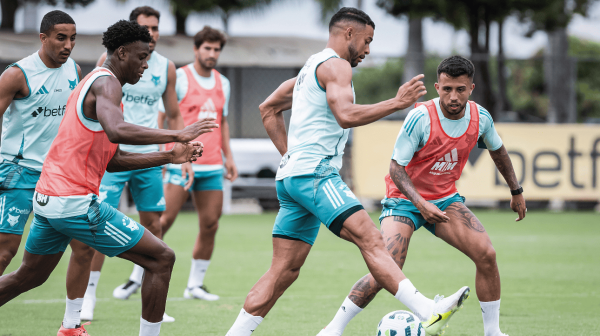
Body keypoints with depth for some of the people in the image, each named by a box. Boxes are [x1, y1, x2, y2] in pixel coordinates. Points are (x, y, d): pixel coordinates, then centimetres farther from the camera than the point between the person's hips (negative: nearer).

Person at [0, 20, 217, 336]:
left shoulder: (91, 82, 21)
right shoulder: (107, 83, -10)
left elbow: (111, 160, 23)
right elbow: (116, 130, -33)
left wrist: (169, 157, 17)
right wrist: (178, 135, -29)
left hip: (46, 199, 10)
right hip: (75, 202, -10)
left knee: (28, 277, 27)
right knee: (161, 259, -3)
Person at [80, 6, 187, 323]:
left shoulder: (166, 67, 6)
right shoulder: (110, 60, -4)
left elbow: (174, 115, 15)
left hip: (149, 156, 4)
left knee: (153, 225, 3)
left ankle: (138, 281, 18)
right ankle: (88, 296, -2)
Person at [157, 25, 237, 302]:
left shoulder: (222, 83, 14)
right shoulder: (179, 78, -4)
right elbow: (160, 116, -5)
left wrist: (228, 157, 19)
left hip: (212, 165, 6)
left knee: (210, 224, 2)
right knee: (164, 219, -10)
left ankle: (195, 284, 12)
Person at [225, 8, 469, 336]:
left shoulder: (311, 66, 26)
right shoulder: (336, 65, -5)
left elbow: (268, 109, 33)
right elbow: (346, 115, -21)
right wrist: (396, 103, -16)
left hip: (291, 174, 10)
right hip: (314, 173, -10)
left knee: (284, 271, 8)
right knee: (370, 238, -20)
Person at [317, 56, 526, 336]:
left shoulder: (481, 118, -8)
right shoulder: (421, 118, -24)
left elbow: (497, 150, 15)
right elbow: (396, 167, -19)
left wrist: (516, 191, 22)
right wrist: (420, 203, -31)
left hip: (445, 199, 5)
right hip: (405, 199, -5)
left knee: (486, 255, -14)